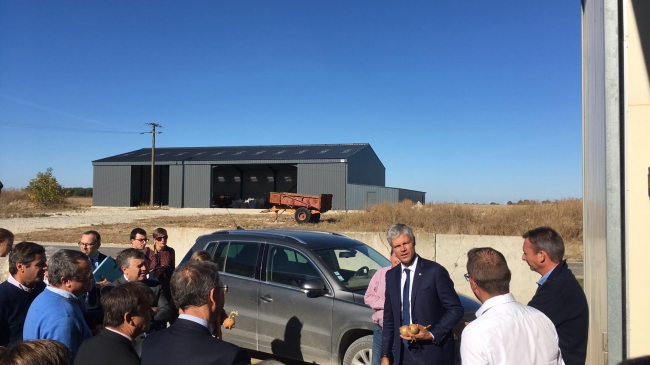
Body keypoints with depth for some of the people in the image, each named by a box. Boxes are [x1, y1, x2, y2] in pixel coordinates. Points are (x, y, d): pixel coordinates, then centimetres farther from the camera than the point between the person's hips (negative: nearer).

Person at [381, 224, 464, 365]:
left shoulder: (435, 271, -11)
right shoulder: (391, 275, 5)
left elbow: (456, 309, -9)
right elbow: (389, 317, 10)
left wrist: (432, 334, -18)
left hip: (432, 354, -5)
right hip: (404, 354, 5)